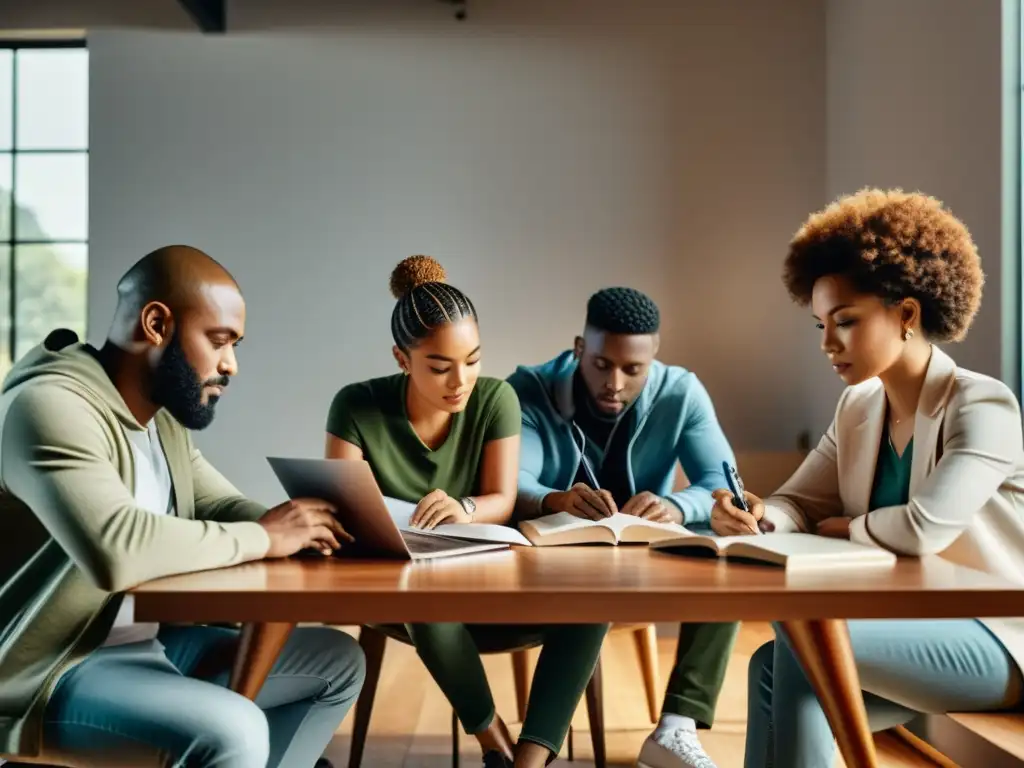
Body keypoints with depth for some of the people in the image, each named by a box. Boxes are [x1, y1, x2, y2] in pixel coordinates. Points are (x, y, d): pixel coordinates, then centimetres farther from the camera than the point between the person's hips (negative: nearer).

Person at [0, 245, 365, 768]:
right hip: (54, 672, -9)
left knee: (339, 661, 10)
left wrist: (295, 526, -11)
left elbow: (226, 508, 12)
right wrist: (263, 538, -24)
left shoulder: (162, 419, 8)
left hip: (151, 642, 9)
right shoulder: (50, 405, -22)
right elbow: (115, 551, -37)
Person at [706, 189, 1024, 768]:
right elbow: (801, 504, 5)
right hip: (912, 627, 6)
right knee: (777, 667, -21)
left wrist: (843, 528, -9)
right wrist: (758, 517, -19)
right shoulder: (858, 407, 7)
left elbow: (924, 528, -30)